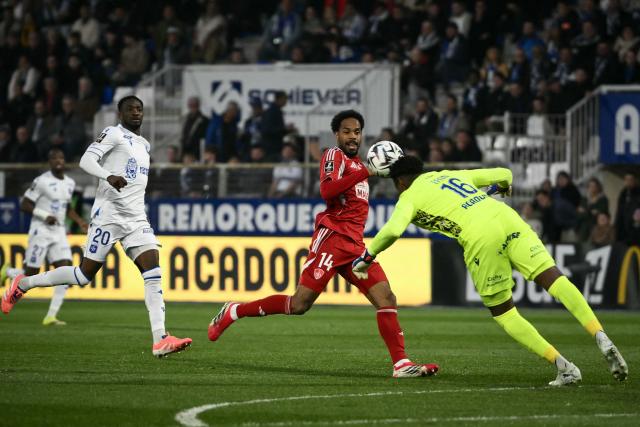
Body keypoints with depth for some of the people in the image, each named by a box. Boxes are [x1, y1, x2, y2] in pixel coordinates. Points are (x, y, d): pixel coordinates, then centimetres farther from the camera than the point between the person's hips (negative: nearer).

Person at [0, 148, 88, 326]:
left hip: (59, 232, 6)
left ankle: (51, 316, -6)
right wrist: (45, 216, -20)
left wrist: (80, 222, 12)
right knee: (30, 276, -3)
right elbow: (24, 205, -11)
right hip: (41, 231, -6)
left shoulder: (70, 183, 10)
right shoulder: (42, 181, -12)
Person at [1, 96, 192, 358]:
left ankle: (160, 340, -21)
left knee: (153, 272, -12)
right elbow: (86, 161, -17)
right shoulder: (113, 134, -3)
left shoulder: (144, 145, 22)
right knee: (85, 274, -3)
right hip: (108, 215, -7)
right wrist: (109, 176, -33)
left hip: (136, 218, 7)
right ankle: (23, 284, 18)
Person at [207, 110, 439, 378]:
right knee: (300, 304, -10)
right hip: (332, 237, -8)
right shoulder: (334, 155, -3)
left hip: (354, 245, 8)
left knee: (386, 298, -6)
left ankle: (401, 364, -9)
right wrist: (365, 172, -25)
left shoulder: (357, 163, 22)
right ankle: (232, 312, 5)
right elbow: (326, 191, -22)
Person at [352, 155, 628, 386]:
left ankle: (564, 368, 0)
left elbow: (392, 230, -1)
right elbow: (503, 174, 37)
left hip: (480, 236, -4)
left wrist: (367, 258, 13)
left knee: (503, 313, 9)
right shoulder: (454, 175, 33)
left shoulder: (409, 197, 18)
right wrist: (504, 186, 61)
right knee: (553, 278, -6)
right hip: (508, 219, 5)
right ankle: (602, 339, -25)